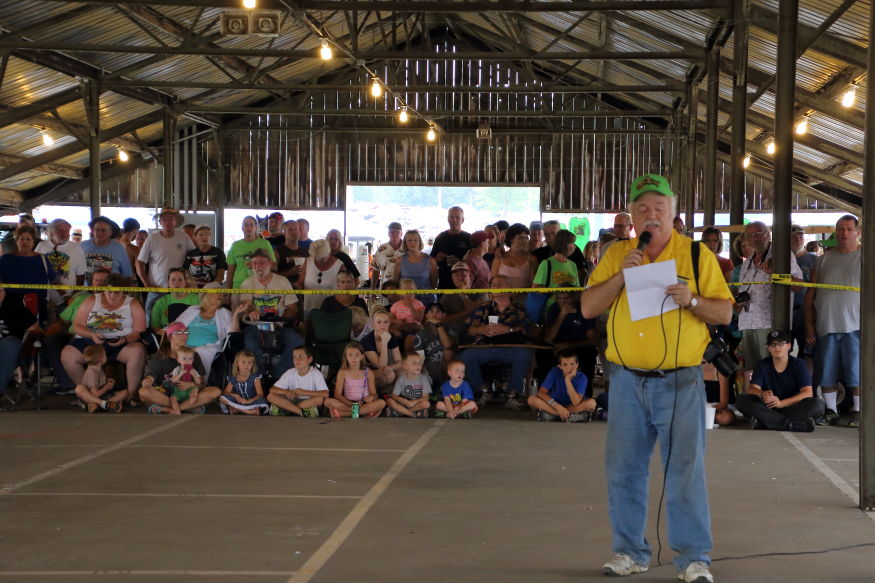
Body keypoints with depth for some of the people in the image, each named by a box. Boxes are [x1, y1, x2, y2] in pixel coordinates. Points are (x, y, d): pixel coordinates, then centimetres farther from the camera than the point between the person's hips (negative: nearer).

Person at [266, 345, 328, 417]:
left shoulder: (316, 374, -11)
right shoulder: (290, 373, -3)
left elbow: (326, 394, -23)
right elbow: (272, 389, -6)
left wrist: (303, 392, -27)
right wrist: (286, 392, -27)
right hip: (291, 402, 2)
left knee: (320, 399, -34)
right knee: (271, 396, -20)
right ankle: (301, 412, -27)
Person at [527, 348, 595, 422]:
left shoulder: (581, 377, -16)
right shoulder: (555, 372, -14)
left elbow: (576, 403, -28)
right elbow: (541, 392, -19)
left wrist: (568, 380, -33)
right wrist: (557, 406, -31)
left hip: (573, 407, -1)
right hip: (554, 406, 1)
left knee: (592, 403, -30)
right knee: (532, 399, -25)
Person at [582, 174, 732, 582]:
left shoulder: (697, 255, 2)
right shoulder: (616, 255, 9)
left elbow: (724, 313, 1)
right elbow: (588, 307, 2)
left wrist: (692, 301, -18)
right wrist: (622, 275, -10)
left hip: (679, 381, -3)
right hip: (627, 380, 3)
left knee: (685, 470, -1)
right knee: (624, 470, 8)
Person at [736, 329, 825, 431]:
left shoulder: (798, 364, 0)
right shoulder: (763, 365, 5)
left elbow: (808, 392, -11)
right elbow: (752, 388, -7)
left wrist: (781, 403, -26)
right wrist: (762, 394, -33)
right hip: (768, 408, 1)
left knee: (818, 404, -28)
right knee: (742, 400, -25)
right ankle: (794, 425, -33)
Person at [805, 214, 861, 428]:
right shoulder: (824, 260, 12)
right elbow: (810, 294, 12)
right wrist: (809, 326, 5)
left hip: (855, 326, -3)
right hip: (826, 326, 3)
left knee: (856, 371, -3)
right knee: (826, 371, 6)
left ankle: (857, 411, 7)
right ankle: (830, 410, 16)